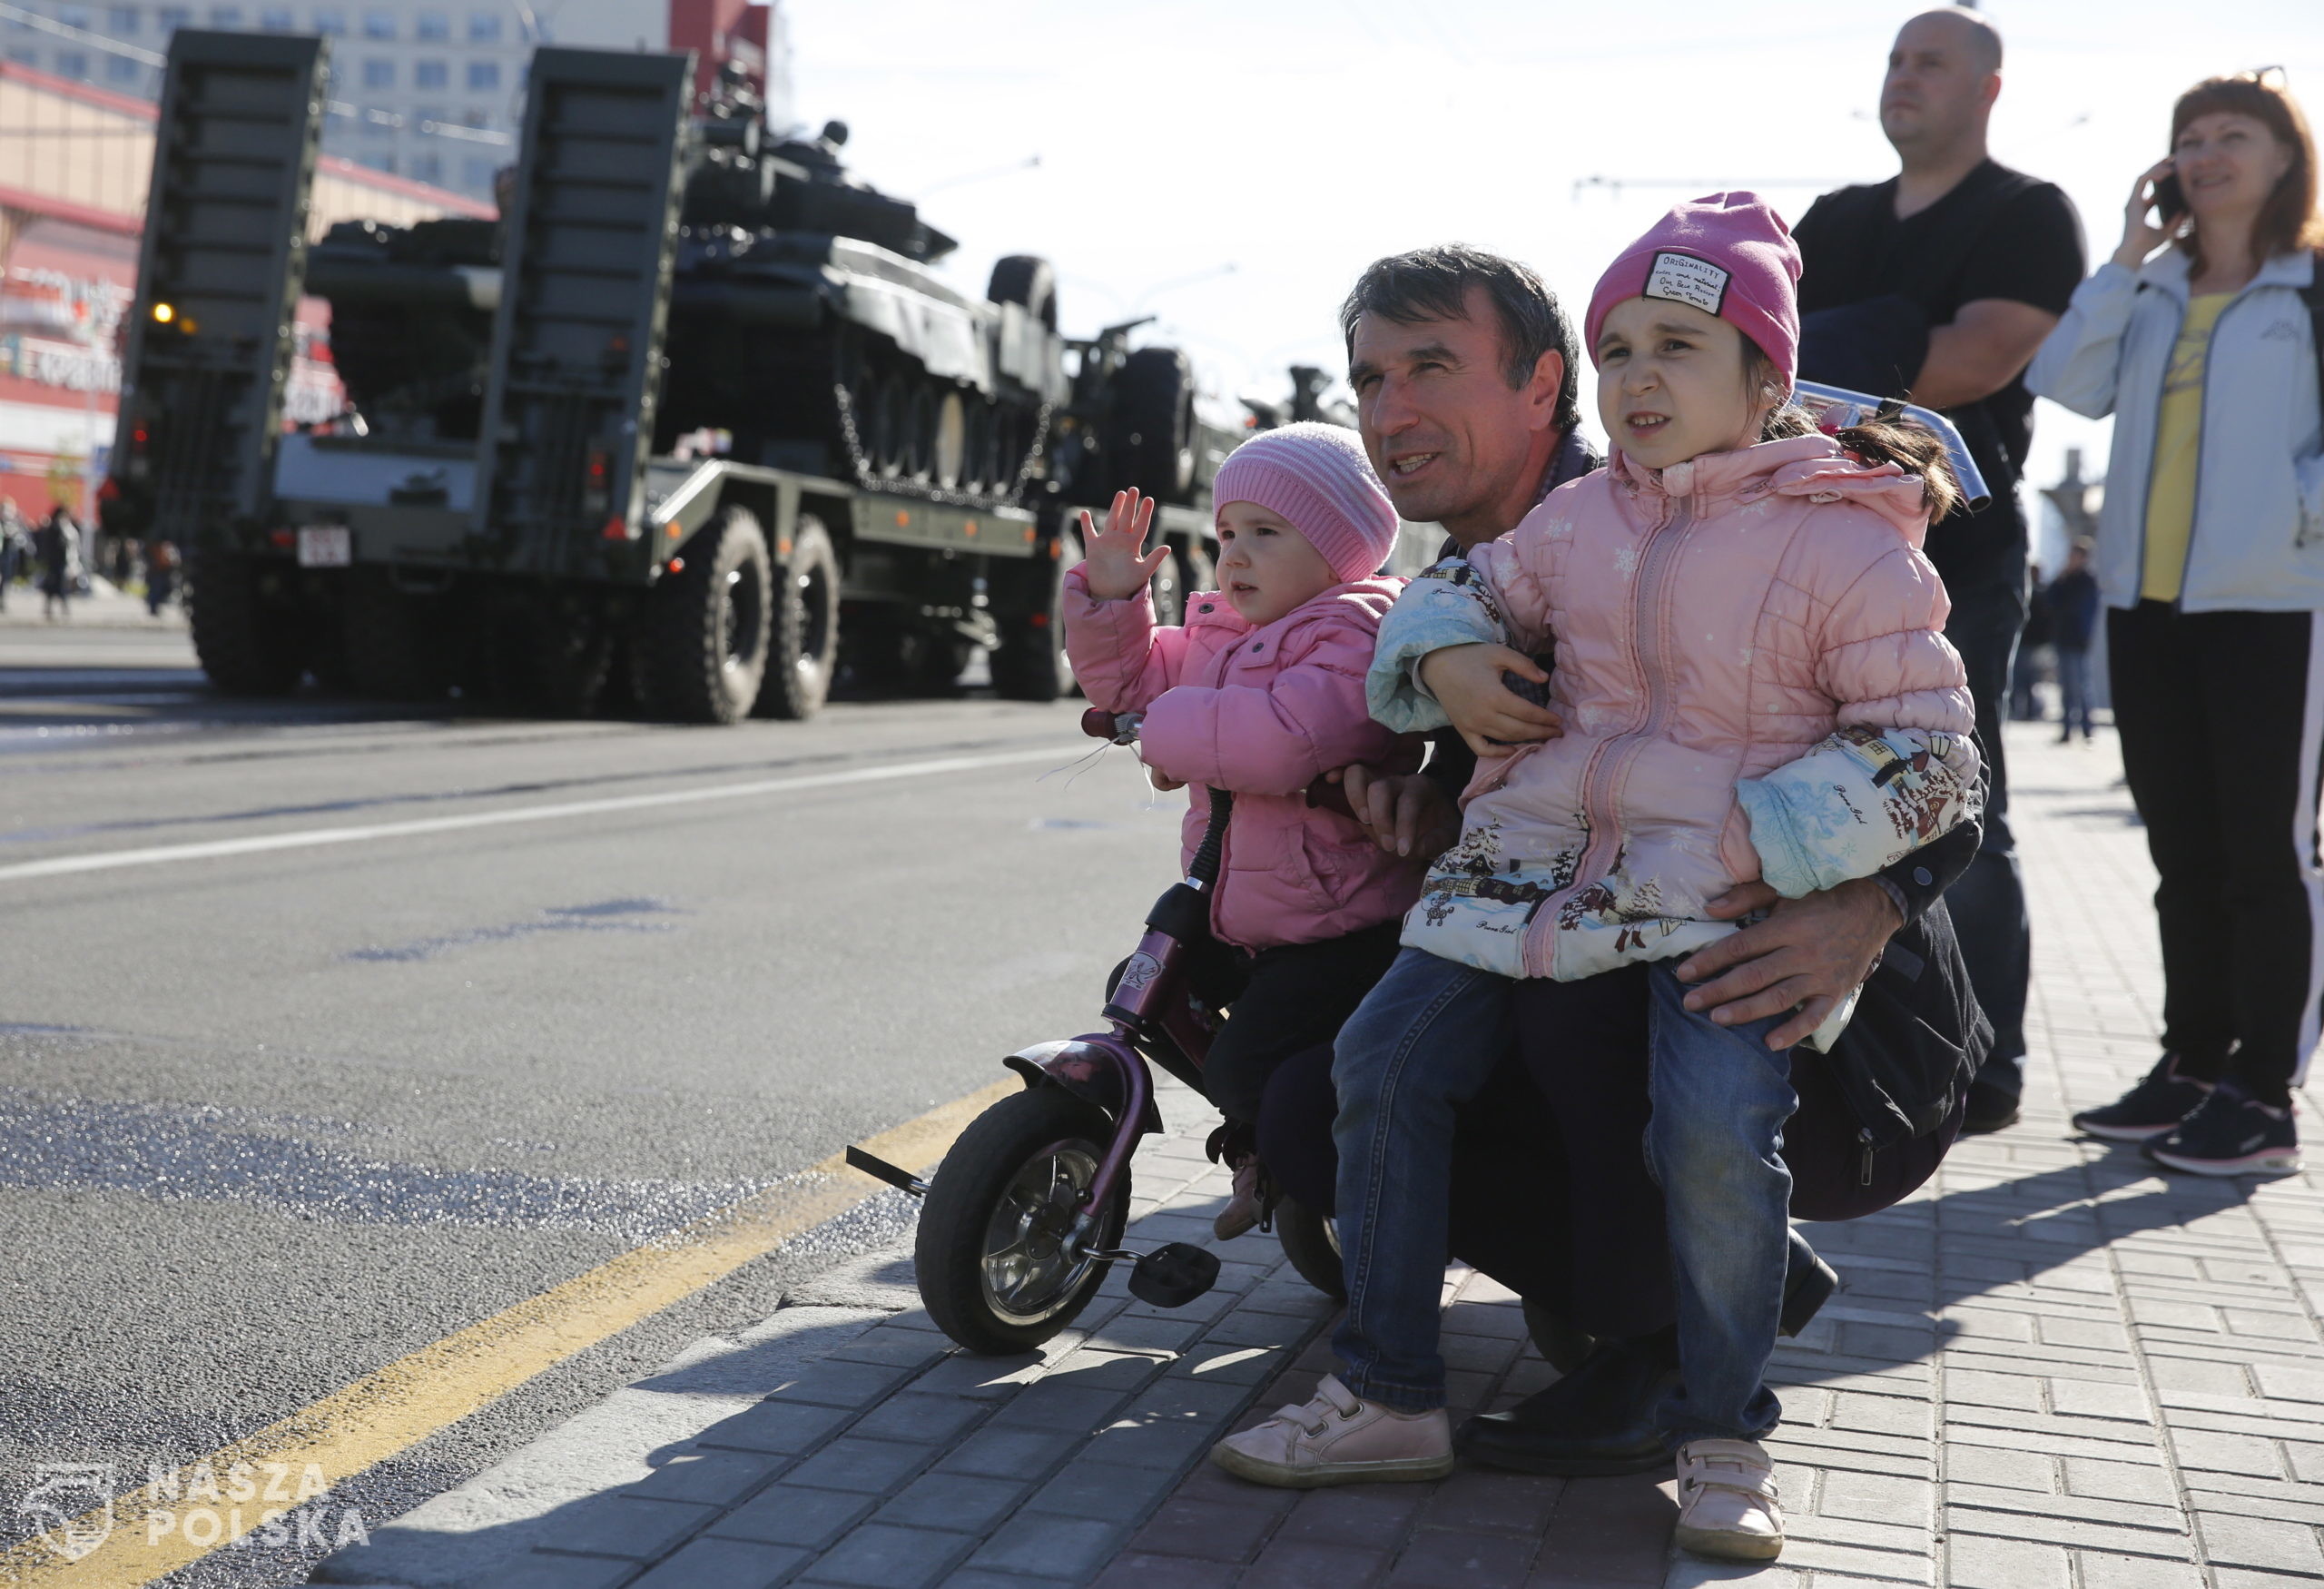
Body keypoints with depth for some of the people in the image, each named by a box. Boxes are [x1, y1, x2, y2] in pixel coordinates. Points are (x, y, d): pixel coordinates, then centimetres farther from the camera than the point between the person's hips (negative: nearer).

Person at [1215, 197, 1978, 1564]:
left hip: (1727, 894, -5)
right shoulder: (1577, 522, 10)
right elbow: (1469, 586, 28)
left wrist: (1757, 842, -16)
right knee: (1386, 1059, -6)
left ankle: (1724, 1440, -2)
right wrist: (1447, 657, 3)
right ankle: (1391, 1397, 7)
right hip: (1541, 861, 5)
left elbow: (1927, 752, -5)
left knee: (1719, 1129, -27)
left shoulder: (1851, 546, -5)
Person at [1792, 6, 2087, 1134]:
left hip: (1954, 557, -6)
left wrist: (1833, 373, -8)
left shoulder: (2027, 217, 1)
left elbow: (1985, 355, -14)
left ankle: (1983, 1069, 3)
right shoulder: (1834, 222, 20)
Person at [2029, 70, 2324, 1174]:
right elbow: (2070, 387, -1)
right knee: (2183, 852, 10)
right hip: (2145, 602, 5)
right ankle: (2193, 1068, 19)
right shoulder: (2153, 293, 15)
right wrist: (2127, 255, -2)